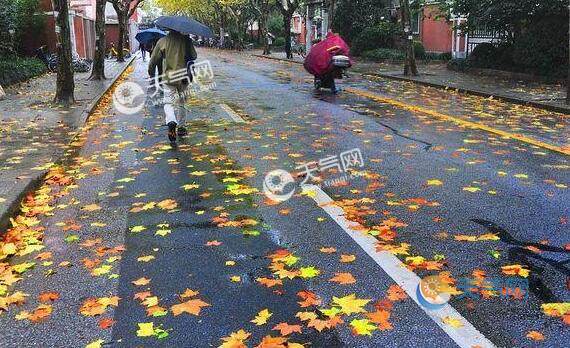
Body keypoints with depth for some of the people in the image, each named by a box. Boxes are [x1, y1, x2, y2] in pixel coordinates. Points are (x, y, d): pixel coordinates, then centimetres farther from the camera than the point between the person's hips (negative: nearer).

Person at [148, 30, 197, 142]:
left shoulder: (162, 41, -2)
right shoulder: (186, 40, -2)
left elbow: (153, 60, 0)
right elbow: (194, 56, 6)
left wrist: (151, 74, 13)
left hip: (168, 77, -1)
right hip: (183, 77, 1)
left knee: (168, 102, 1)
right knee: (181, 103, 16)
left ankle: (171, 122, -27)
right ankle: (181, 127, 21)